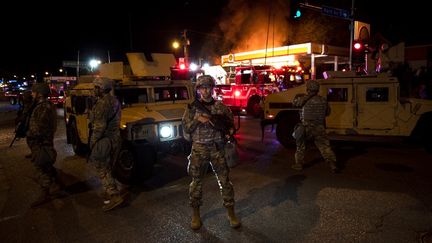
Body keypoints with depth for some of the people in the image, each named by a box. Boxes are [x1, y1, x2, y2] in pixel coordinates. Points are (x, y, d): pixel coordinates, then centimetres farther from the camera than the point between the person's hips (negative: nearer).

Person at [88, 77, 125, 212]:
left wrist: (92, 143, -15)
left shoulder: (103, 103, -18)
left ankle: (115, 196, -3)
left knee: (103, 170, -2)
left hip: (104, 141, -9)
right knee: (107, 169, 20)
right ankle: (110, 192, 29)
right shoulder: (115, 101, 11)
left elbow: (99, 126, -22)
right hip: (115, 139, 9)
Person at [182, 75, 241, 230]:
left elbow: (231, 123, 11)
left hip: (218, 148, 1)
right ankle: (195, 214, 23)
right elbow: (186, 128, 1)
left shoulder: (221, 107, 5)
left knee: (225, 180, 3)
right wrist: (198, 119, -15)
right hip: (199, 148, 0)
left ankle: (231, 213, 17)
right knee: (196, 181, 7)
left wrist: (230, 130, -10)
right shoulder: (193, 107, 3)